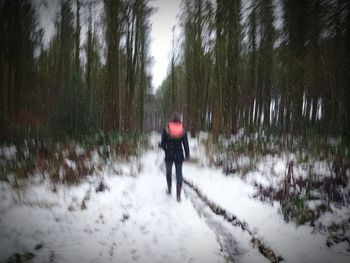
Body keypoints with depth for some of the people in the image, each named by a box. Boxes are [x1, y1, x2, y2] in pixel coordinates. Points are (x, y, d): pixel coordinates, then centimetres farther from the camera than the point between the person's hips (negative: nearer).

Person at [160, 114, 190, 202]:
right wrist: (187, 154, 9)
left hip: (169, 155, 0)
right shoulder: (183, 129, -3)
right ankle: (178, 195, 0)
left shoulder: (167, 129, -7)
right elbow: (185, 143, -2)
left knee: (168, 173, 21)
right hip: (179, 155, 1)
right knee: (179, 174, 5)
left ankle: (169, 190, 35)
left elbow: (163, 143, -5)